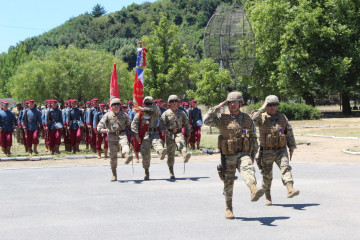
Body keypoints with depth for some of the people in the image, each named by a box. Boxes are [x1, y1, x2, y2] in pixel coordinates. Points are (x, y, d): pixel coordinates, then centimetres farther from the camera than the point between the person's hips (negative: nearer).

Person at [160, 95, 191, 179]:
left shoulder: (181, 113, 13)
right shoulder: (166, 113, 6)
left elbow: (186, 124, 19)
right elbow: (162, 124, -4)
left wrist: (188, 134, 16)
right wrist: (164, 130, -24)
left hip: (179, 133, 0)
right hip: (169, 134, 0)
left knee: (181, 143, -35)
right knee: (170, 153, 2)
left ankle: (185, 155, -65)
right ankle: (171, 173, 11)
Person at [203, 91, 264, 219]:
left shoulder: (247, 119, 8)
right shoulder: (222, 118, 1)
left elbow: (254, 138, 15)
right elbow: (207, 120, -15)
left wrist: (253, 155, 11)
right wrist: (218, 107, -12)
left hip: (244, 154, 0)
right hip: (228, 156, 0)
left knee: (248, 169, -31)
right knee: (228, 182, 6)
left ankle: (254, 190, -56)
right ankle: (228, 209, 22)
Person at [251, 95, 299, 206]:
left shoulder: (283, 117, 6)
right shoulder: (262, 117, -3)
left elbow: (290, 133, 12)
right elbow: (252, 121, -25)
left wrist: (292, 148, 10)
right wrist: (262, 109, -22)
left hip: (281, 150, 1)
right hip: (266, 152, -1)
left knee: (285, 167, -21)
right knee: (267, 175, 7)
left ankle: (290, 189, -34)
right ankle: (267, 196, 23)